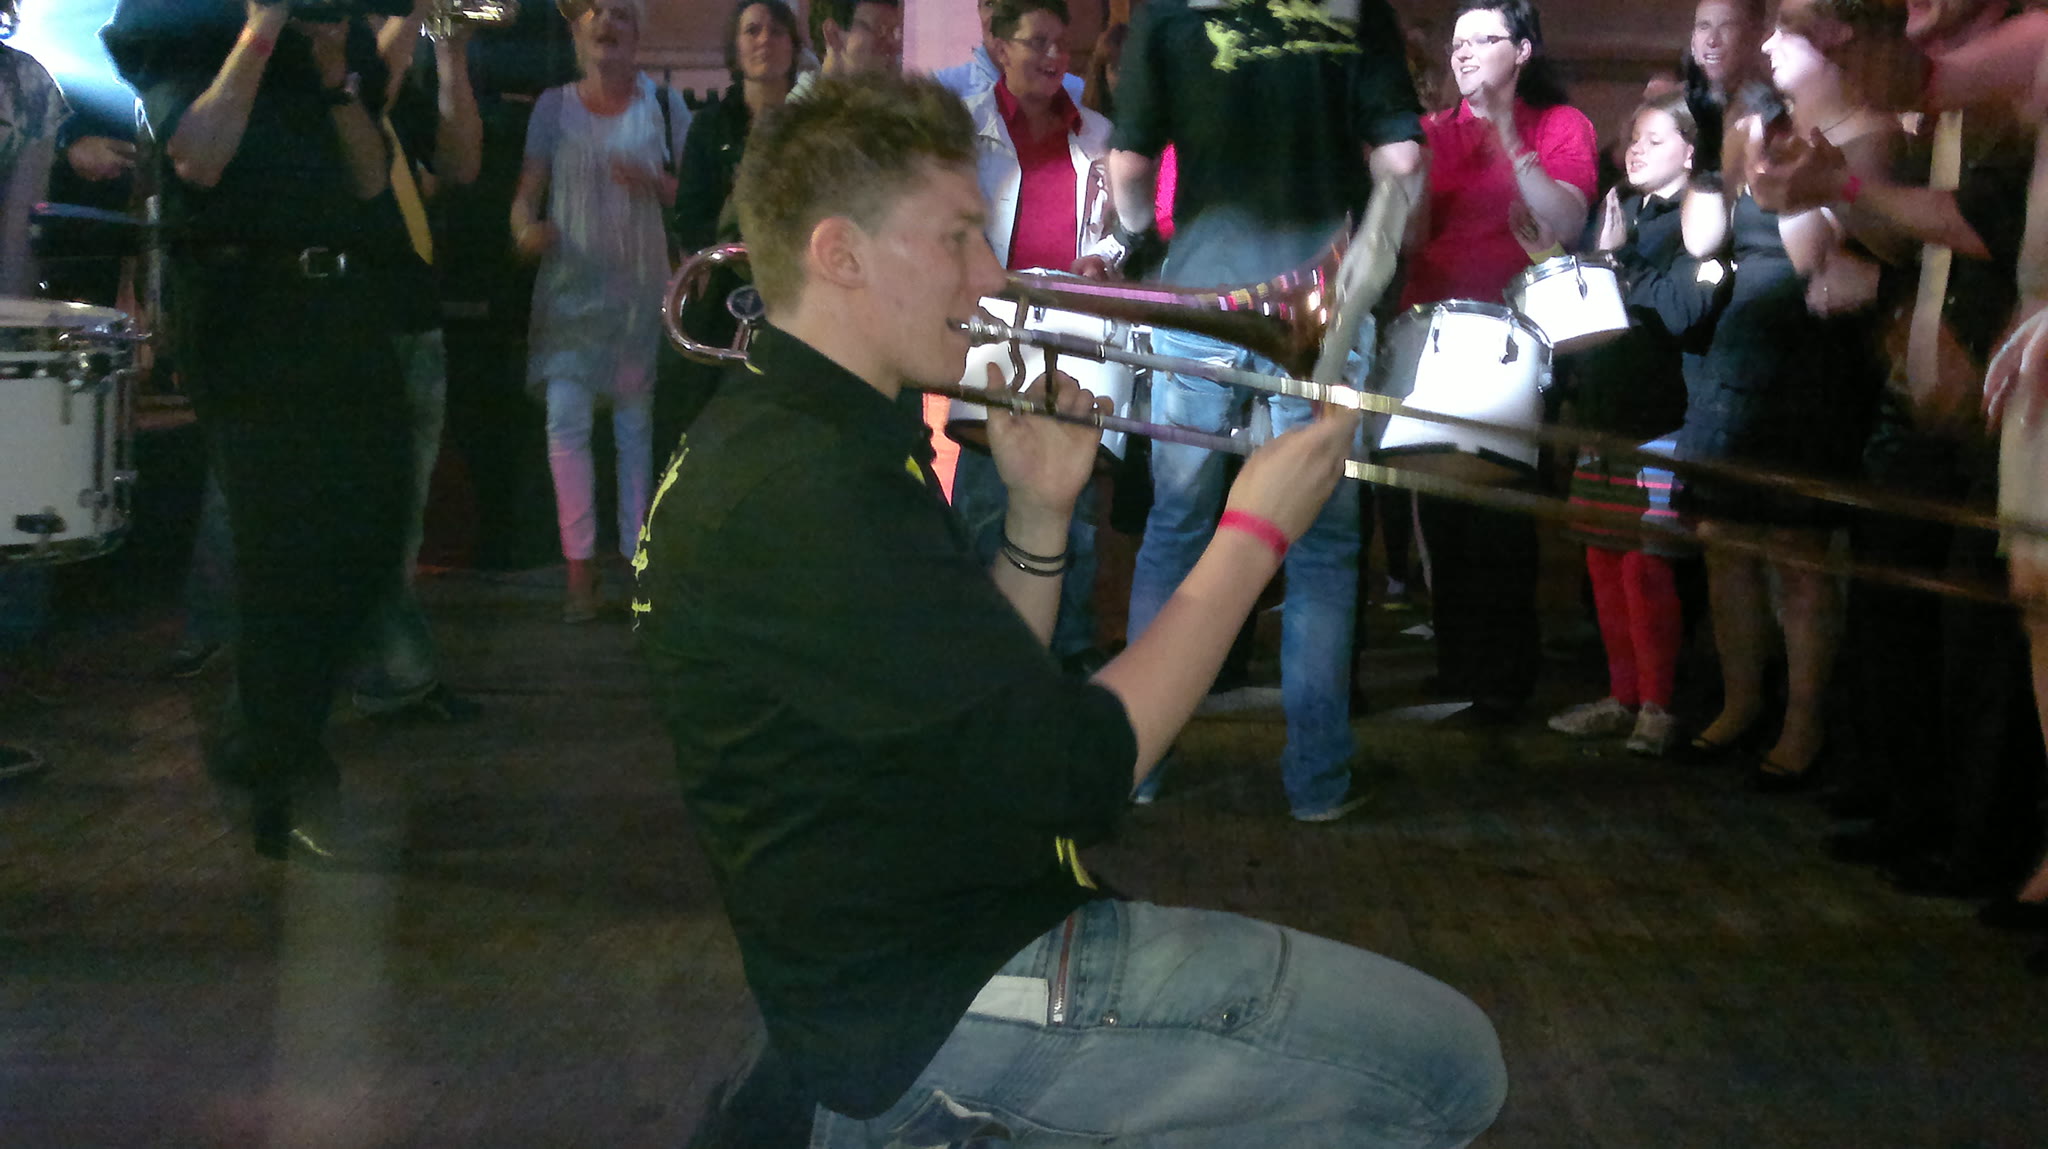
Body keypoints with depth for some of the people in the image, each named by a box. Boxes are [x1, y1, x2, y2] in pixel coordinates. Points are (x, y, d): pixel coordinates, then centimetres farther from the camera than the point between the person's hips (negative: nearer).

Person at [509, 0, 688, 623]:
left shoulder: (660, 105, 7)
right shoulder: (554, 106, 9)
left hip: (639, 285, -1)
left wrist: (652, 183, -13)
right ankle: (580, 568, -1)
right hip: (569, 284, 1)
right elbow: (528, 189, 6)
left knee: (636, 424, 1)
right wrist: (526, 228, -15)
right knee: (566, 420, -7)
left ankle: (636, 561, 9)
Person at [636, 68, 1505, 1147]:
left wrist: (1038, 515, 0)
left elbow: (990, 699, 13)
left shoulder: (772, 438, 10)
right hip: (942, 1003, -10)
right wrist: (1257, 532, -13)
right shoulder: (808, 489, -23)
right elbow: (1083, 766, -23)